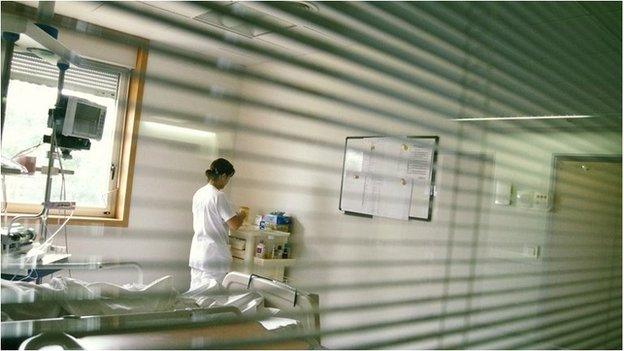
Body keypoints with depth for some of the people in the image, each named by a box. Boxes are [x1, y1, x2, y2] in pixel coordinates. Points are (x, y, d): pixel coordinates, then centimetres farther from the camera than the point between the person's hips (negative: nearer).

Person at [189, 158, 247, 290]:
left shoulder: (198, 193, 8)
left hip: (197, 252, 8)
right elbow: (234, 225, -16)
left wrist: (234, 215, 19)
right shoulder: (218, 196, -16)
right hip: (214, 254, -8)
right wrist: (242, 216, 4)